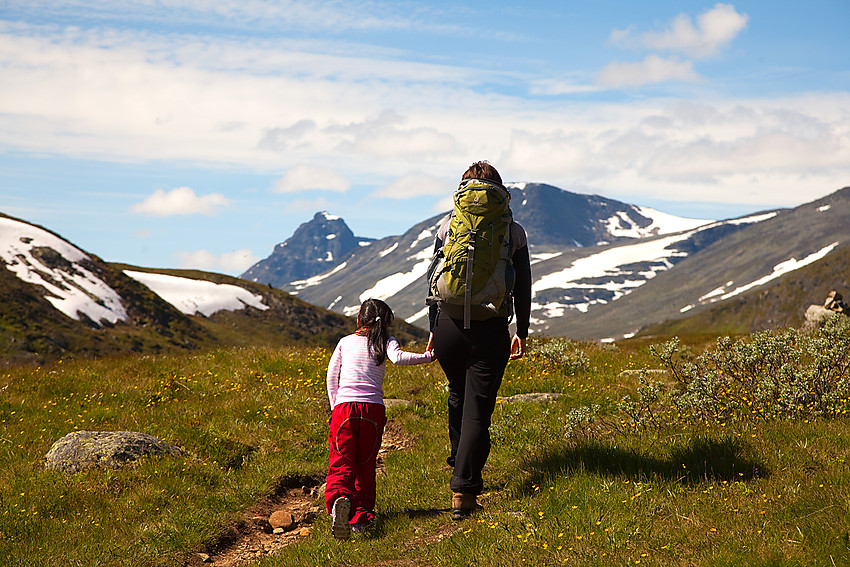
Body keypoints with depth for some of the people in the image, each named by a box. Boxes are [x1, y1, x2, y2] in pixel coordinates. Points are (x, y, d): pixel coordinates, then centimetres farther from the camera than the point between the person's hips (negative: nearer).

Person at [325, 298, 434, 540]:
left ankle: (339, 499, -35)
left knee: (341, 463, -6)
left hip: (344, 407, 0)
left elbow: (331, 377, 16)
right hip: (373, 410, 0)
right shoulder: (386, 342, 10)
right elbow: (398, 357, -12)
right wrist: (427, 357, -2)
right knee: (365, 465, 14)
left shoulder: (345, 341, 18)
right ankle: (361, 515, 10)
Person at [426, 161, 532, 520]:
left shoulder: (448, 226, 4)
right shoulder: (514, 232, 2)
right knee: (478, 409, 0)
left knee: (458, 395, 26)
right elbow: (522, 288, 5)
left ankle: (460, 461, 40)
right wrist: (522, 332, 15)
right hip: (491, 329, -2)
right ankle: (463, 490, -7)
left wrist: (434, 328, 14)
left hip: (450, 324, 2)